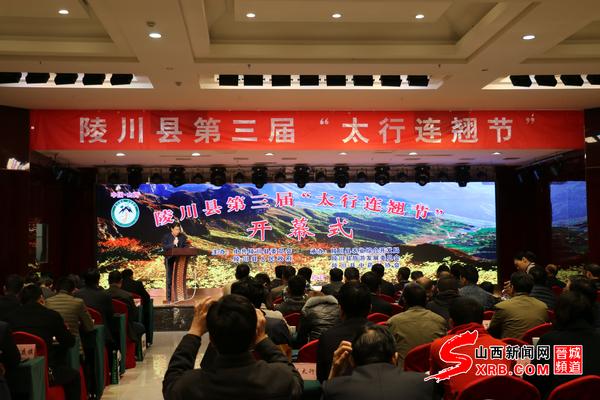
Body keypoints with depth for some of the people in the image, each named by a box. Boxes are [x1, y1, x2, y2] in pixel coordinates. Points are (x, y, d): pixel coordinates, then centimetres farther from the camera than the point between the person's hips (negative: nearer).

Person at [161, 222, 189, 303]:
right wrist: (173, 244, -23)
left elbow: (186, 247, 5)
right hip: (170, 260, -2)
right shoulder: (166, 237, -2)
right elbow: (164, 248, -12)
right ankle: (169, 298, 6)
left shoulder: (183, 237, 6)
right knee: (169, 279, 1)